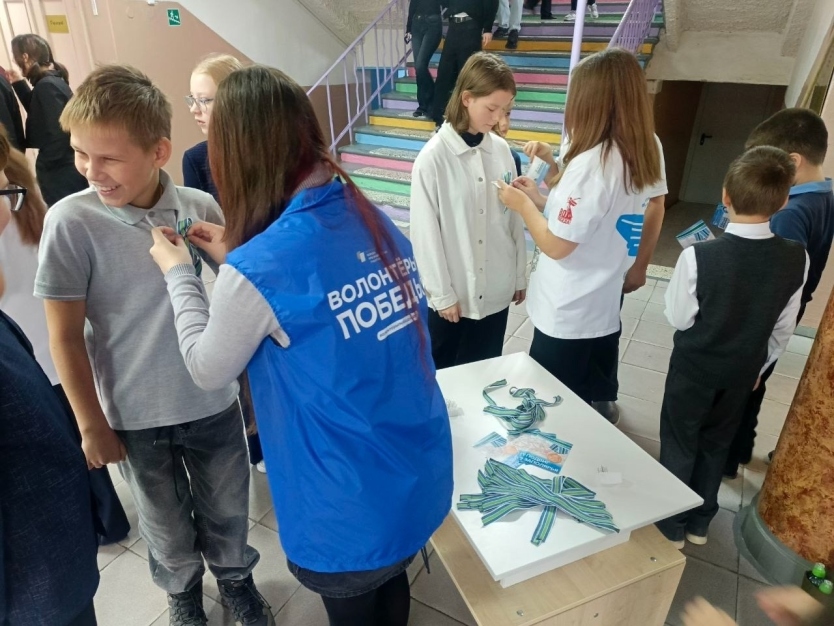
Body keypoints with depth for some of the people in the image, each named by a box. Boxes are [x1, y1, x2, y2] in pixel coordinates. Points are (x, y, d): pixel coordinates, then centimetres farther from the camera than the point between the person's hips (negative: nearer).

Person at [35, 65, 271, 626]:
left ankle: (236, 577, 52)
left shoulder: (200, 208, -12)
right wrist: (92, 424, -4)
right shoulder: (71, 221, -17)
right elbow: (65, 336, -9)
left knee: (228, 509, 22)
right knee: (166, 522, 23)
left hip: (213, 402, 1)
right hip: (135, 415, -1)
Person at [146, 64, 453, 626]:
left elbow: (208, 370, -6)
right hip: (424, 481, 6)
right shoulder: (377, 222, -6)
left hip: (352, 517, -6)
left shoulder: (256, 271, -26)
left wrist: (178, 271, 6)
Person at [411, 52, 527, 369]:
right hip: (453, 294, -4)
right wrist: (442, 293, -9)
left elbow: (515, 218, 5)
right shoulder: (433, 158, -15)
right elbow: (425, 233, -12)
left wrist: (520, 274, 9)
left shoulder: (501, 150, -1)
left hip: (496, 289, 4)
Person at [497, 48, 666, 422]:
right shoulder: (647, 148, -1)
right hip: (606, 298, 8)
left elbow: (557, 245, -22)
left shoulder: (591, 163, -27)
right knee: (596, 395, 30)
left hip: (568, 312, -8)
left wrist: (524, 202, -9)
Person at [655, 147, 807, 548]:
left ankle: (671, 526, 31)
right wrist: (759, 367, 15)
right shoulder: (796, 259, -13)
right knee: (717, 444, 22)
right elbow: (783, 328, -1)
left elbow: (679, 319, -15)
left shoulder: (699, 256, -28)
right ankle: (699, 523, 39)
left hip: (695, 367, -4)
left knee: (679, 445, 15)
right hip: (743, 371, 4)